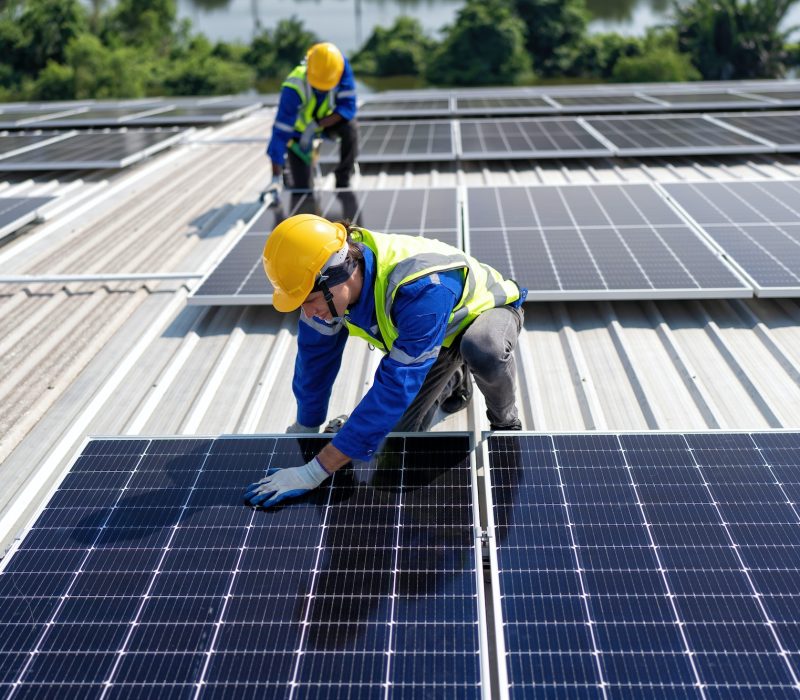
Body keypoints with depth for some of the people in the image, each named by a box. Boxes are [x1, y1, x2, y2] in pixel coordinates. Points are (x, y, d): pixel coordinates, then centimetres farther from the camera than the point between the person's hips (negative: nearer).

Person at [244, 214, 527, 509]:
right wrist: (304, 429, 1)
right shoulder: (328, 275, -26)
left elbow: (394, 388, -47)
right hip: (439, 331, 6)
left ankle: (505, 421, -7)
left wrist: (313, 473, -46)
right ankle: (454, 381, 31)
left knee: (482, 351, -42)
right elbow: (316, 354, -10)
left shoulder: (422, 289, -47)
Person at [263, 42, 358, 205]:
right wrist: (276, 179, -42)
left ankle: (343, 183, -13)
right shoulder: (293, 89, -37)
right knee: (302, 188, -8)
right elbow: (280, 133, -37)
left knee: (350, 127, -32)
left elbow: (347, 106, -28)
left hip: (327, 121, 3)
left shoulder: (341, 65, -30)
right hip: (298, 130, -2)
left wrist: (316, 125, -39)